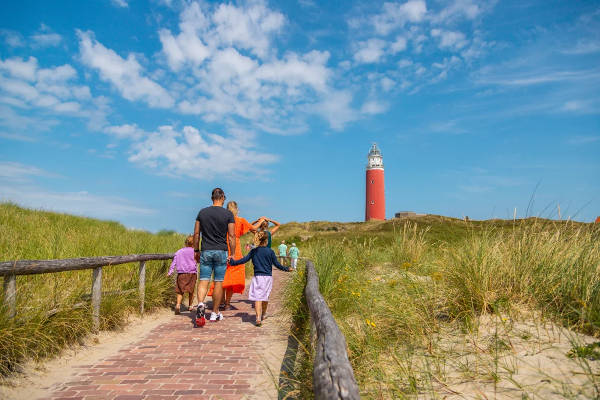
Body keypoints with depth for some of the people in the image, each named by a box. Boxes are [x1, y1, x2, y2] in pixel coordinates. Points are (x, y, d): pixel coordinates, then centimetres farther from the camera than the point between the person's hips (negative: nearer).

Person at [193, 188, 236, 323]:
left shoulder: (202, 212, 5)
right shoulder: (228, 214, -3)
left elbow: (196, 233, 7)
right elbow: (231, 236, -5)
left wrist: (196, 250, 16)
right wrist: (232, 254, 2)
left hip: (205, 251, 2)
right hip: (221, 251, -1)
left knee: (203, 281, 4)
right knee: (218, 282, 7)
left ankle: (200, 304, -22)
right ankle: (215, 314, 15)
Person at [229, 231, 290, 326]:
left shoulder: (253, 251, 1)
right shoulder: (270, 252, -1)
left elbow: (244, 260, 0)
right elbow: (277, 264, 3)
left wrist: (232, 262, 11)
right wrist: (286, 269, 17)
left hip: (257, 277, 0)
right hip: (268, 277, 1)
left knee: (258, 298, -4)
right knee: (265, 297, 16)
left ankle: (258, 318, -18)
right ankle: (262, 316, 32)